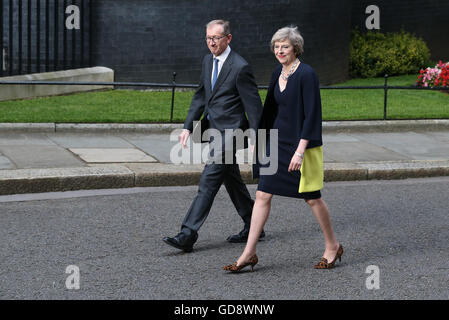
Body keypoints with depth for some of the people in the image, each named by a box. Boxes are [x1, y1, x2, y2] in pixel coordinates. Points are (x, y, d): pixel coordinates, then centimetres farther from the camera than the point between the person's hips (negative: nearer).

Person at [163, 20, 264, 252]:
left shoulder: (240, 68, -15)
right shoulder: (208, 61, 10)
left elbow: (253, 105, -12)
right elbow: (200, 96, 17)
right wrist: (188, 127, 8)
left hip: (229, 131, -9)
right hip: (213, 130, 9)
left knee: (208, 182, -12)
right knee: (232, 182, 16)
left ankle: (188, 235, -13)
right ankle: (252, 227, 29)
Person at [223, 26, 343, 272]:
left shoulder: (306, 74, -14)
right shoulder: (277, 74, 9)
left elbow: (311, 114, -18)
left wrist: (300, 150, -22)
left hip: (301, 143, -7)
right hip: (277, 141, 7)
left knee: (312, 198, 5)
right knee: (262, 195, 2)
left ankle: (332, 246, 24)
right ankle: (249, 253, 5)